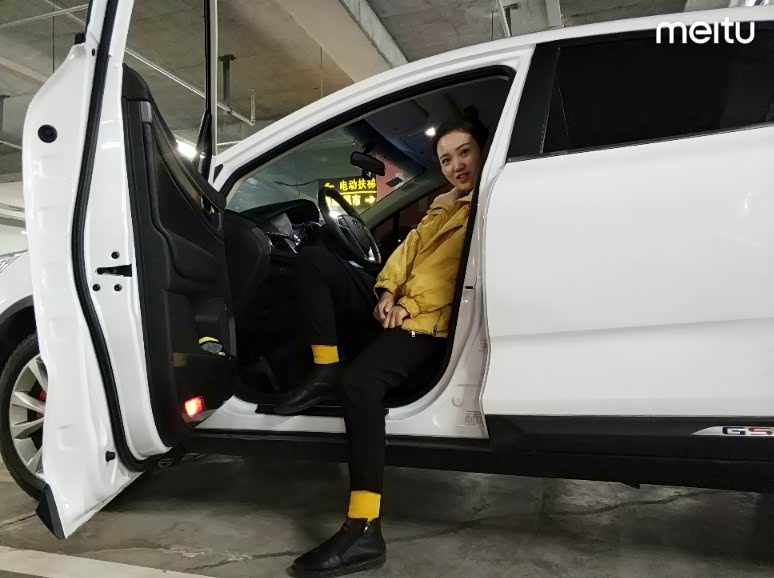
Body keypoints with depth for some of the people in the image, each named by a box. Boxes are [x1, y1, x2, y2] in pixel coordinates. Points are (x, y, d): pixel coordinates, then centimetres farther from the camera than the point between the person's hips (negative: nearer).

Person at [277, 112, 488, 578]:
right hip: (391, 306, 9)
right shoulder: (442, 204, 25)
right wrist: (386, 291, -4)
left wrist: (410, 306, -17)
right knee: (315, 259, -4)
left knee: (359, 382, -34)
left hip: (427, 322, -9)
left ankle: (365, 532, -30)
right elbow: (408, 249, 16)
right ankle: (326, 372, -13)